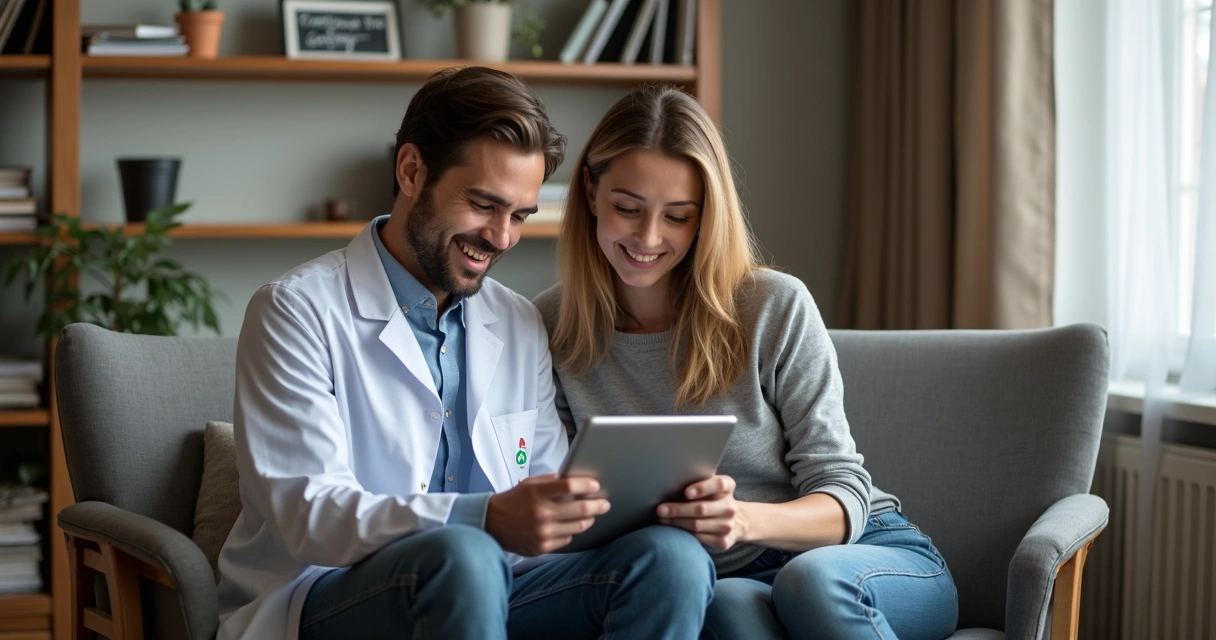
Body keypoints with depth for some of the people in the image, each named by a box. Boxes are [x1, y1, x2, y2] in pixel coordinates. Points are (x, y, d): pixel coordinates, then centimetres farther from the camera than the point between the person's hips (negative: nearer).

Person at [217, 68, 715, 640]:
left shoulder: (521, 326, 16)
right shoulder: (296, 312, -4)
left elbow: (545, 501, 13)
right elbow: (309, 515, -16)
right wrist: (488, 520, -32)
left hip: (483, 593, 6)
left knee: (673, 558, -20)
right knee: (460, 556, -39)